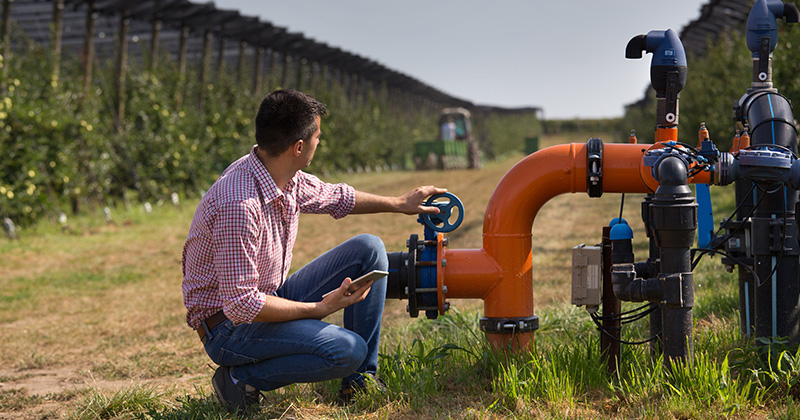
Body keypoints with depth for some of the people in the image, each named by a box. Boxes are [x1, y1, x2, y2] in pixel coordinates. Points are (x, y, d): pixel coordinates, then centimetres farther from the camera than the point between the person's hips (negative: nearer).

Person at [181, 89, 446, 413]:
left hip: (272, 298, 9)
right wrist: (319, 308, -23)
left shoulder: (288, 178, -3)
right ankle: (242, 378, -7)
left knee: (368, 248, 4)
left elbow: (334, 197, 21)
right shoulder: (239, 204, -32)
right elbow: (241, 305, -31)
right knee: (347, 350, -28)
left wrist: (399, 203, 26)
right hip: (230, 325, -9)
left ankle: (360, 379, 7)